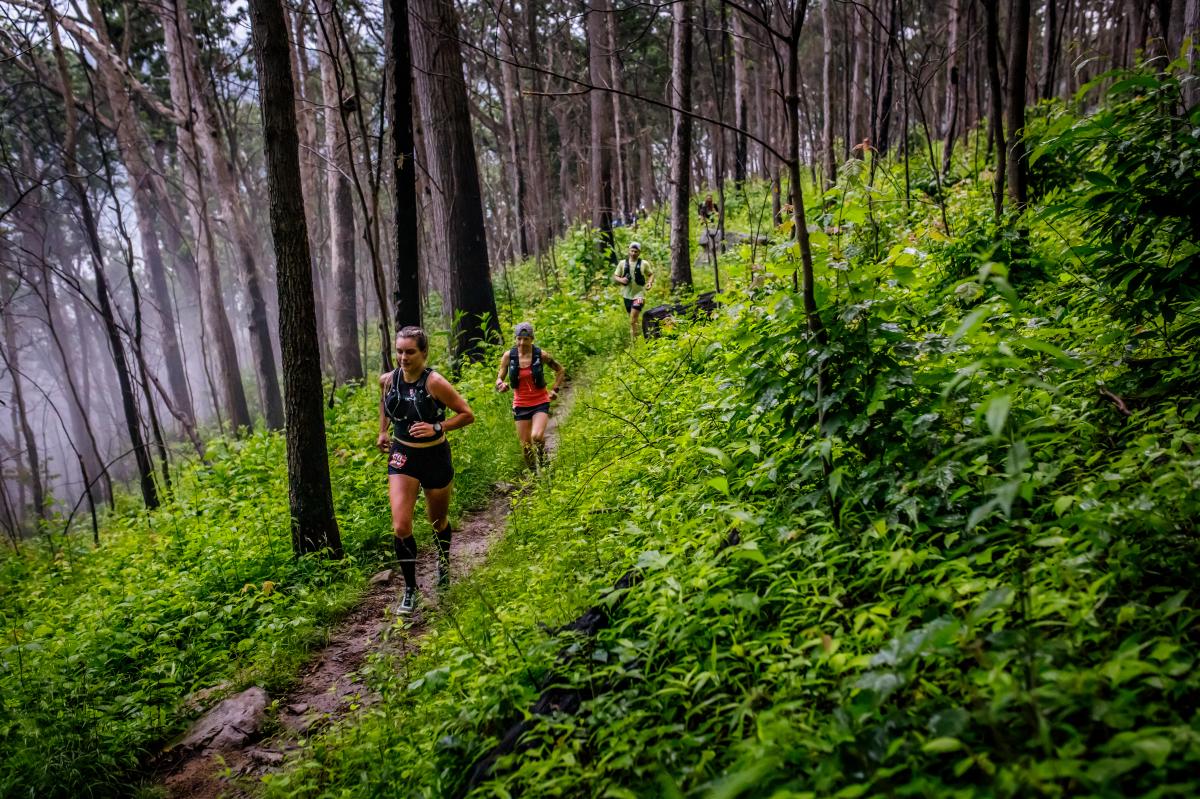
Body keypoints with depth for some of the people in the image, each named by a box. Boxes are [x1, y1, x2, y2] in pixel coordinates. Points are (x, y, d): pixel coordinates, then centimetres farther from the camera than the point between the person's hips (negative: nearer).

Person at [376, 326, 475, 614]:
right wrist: (382, 431, 13)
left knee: (438, 522, 17)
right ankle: (410, 590, 3)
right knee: (401, 527, -12)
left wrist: (436, 428, -25)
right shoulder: (387, 380, -7)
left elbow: (467, 415, -15)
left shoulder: (435, 383, -20)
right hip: (402, 456, 2)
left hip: (435, 457, -2)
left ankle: (443, 562, 49)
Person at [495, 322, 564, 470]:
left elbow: (560, 370, 9)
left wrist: (555, 389, 1)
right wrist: (501, 384, -20)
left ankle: (543, 461, 5)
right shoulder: (508, 356, -5)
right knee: (525, 445, 5)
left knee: (537, 436, -24)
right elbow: (499, 378, 3)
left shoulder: (541, 355, -8)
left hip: (540, 403, -2)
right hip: (520, 405, 2)